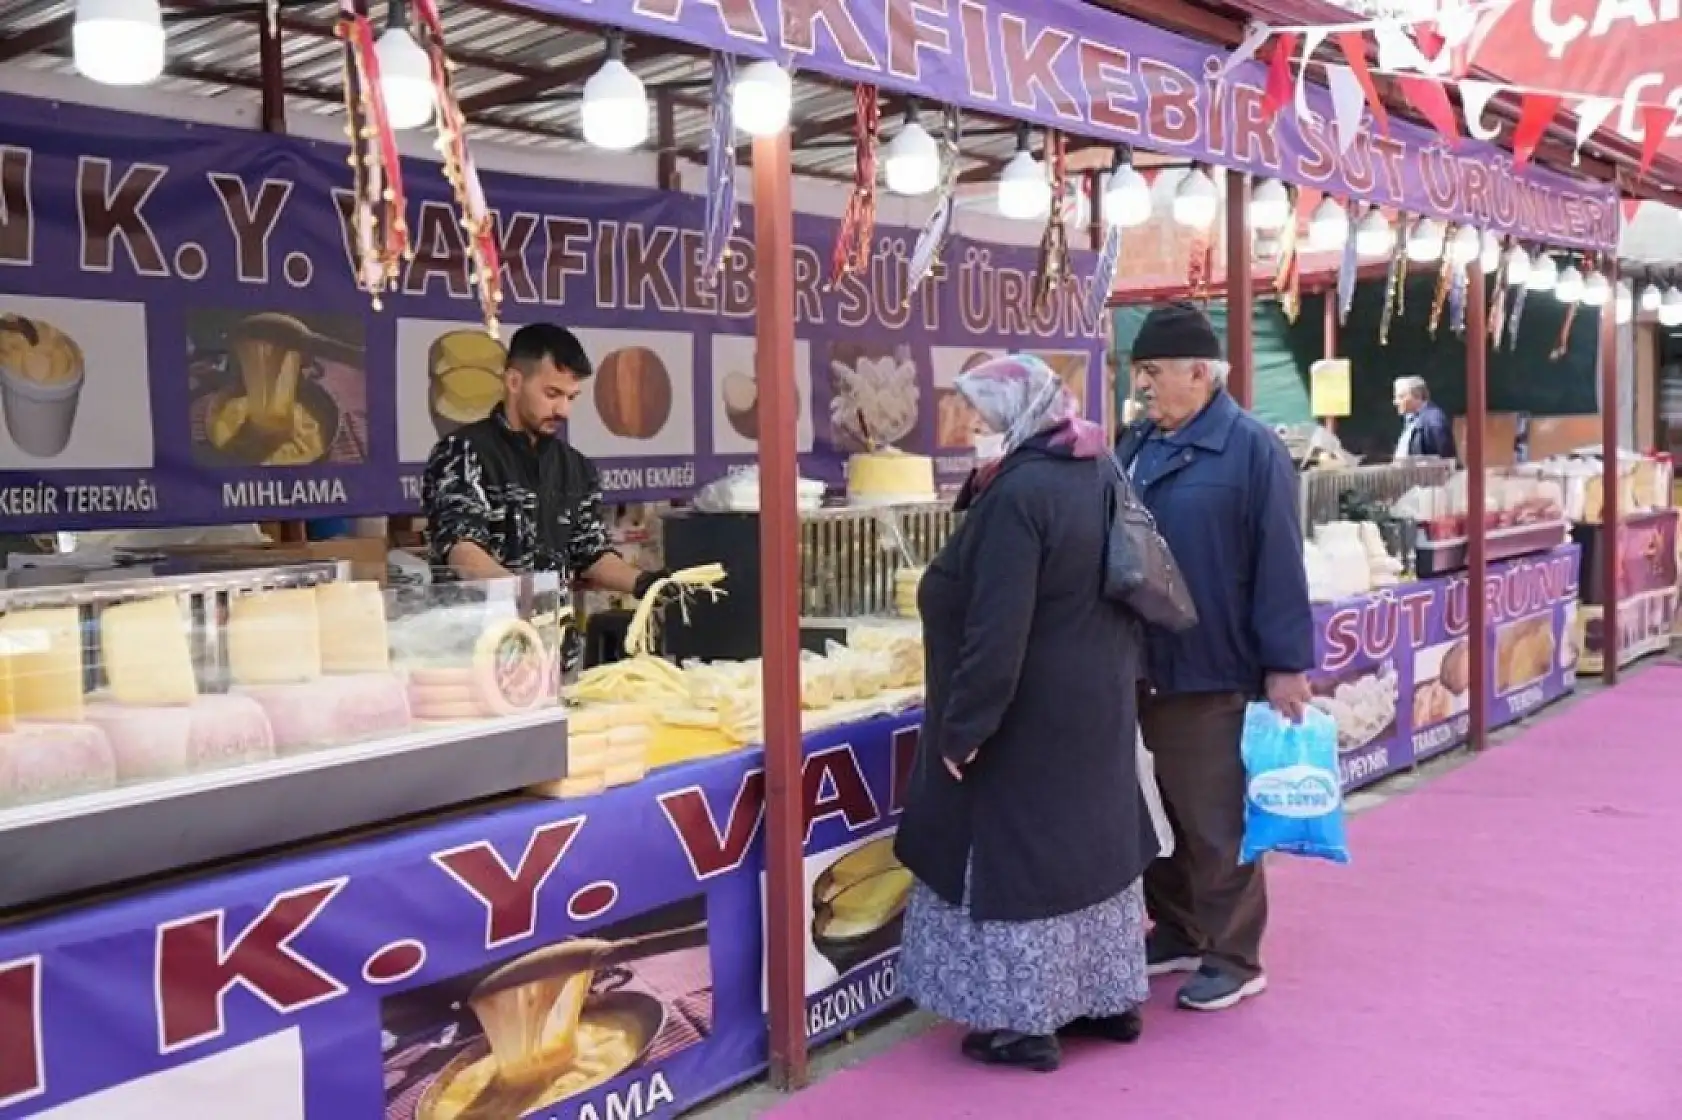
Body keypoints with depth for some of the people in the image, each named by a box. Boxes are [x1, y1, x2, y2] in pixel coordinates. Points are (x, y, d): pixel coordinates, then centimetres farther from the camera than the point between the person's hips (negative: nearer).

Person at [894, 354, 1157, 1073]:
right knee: (1093, 838, 17)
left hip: (1032, 717, -9)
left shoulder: (1019, 493, -21)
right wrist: (1121, 679, 20)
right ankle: (1111, 998, 29)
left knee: (1020, 854, 1)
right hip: (1098, 705, 9)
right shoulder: (1098, 472, 8)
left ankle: (1028, 1022, 11)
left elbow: (996, 628, -25)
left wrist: (964, 724, -20)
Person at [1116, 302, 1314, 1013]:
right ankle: (1177, 932, 32)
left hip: (1217, 673, -6)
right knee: (1169, 813, 17)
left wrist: (1287, 664, -15)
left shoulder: (1251, 448, -11)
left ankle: (1234, 959, 17)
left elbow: (1279, 565, -14)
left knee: (1218, 822, 4)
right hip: (1150, 667, 7)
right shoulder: (1137, 444, 10)